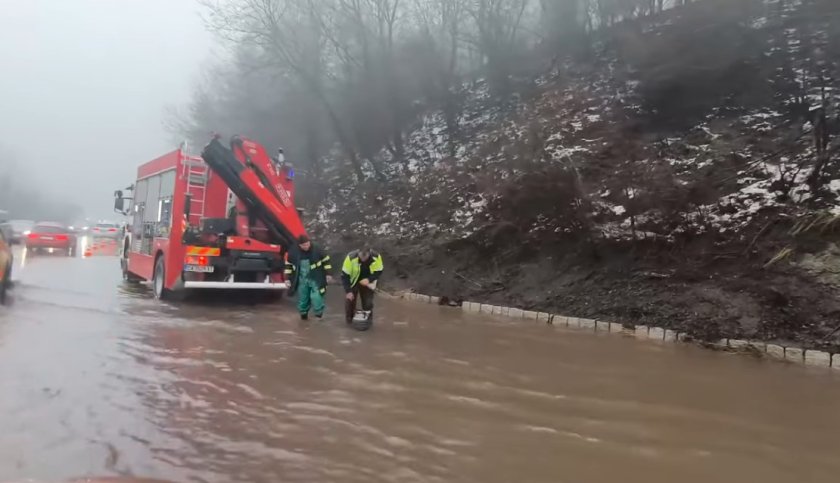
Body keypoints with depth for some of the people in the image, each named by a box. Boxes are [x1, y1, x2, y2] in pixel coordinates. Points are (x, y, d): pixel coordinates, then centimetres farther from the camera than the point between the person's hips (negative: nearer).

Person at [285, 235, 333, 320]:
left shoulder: (317, 250, -10)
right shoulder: (293, 253, -6)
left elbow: (326, 261, 1)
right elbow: (289, 265, 7)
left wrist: (328, 274, 1)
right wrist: (288, 279, 6)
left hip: (315, 279, -2)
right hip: (302, 280, 2)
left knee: (316, 297, -12)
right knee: (302, 298, 11)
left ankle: (319, 312, 8)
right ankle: (303, 313, 33)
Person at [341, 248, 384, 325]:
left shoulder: (376, 257, -28)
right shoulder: (351, 257, -34)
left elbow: (378, 272, -13)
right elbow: (345, 275, -26)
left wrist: (369, 279, -31)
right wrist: (348, 291, -29)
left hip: (367, 283, 1)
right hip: (352, 283, -1)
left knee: (368, 303, -1)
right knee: (350, 301, -1)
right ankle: (349, 322, 17)